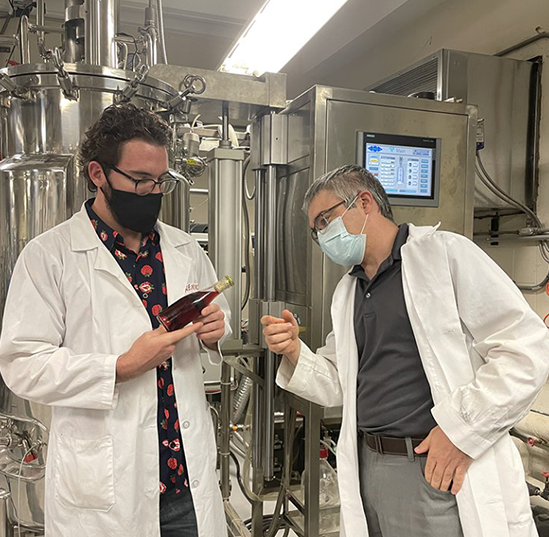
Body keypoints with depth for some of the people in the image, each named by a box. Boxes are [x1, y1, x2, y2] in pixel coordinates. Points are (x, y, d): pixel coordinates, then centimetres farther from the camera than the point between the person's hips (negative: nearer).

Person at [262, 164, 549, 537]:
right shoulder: (347, 293, 13)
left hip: (446, 475, -6)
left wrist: (460, 430, -17)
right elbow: (337, 387, 14)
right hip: (370, 470, 6)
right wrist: (294, 351, -3)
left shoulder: (443, 252, -8)